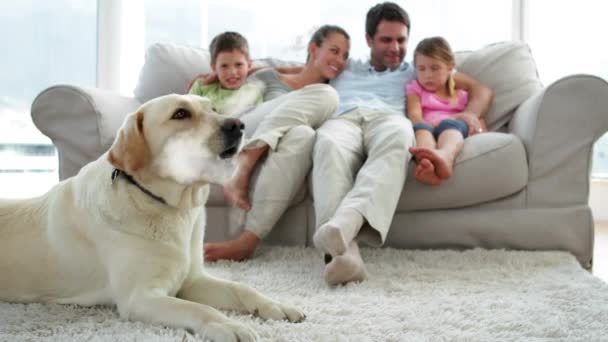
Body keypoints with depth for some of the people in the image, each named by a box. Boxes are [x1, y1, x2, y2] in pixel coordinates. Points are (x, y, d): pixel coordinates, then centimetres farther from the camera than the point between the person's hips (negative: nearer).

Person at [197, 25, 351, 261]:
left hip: (280, 156, 2)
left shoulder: (338, 94, 28)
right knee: (325, 95, -18)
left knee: (302, 135, -37)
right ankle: (241, 172, -32)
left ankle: (246, 241, -44)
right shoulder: (269, 78, 21)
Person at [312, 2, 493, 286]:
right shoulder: (343, 69, 41)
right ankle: (344, 251, -60)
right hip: (343, 120, 0)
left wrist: (469, 115, 9)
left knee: (398, 134, -42)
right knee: (329, 145, -41)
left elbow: (481, 90, 30)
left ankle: (348, 220, -64)